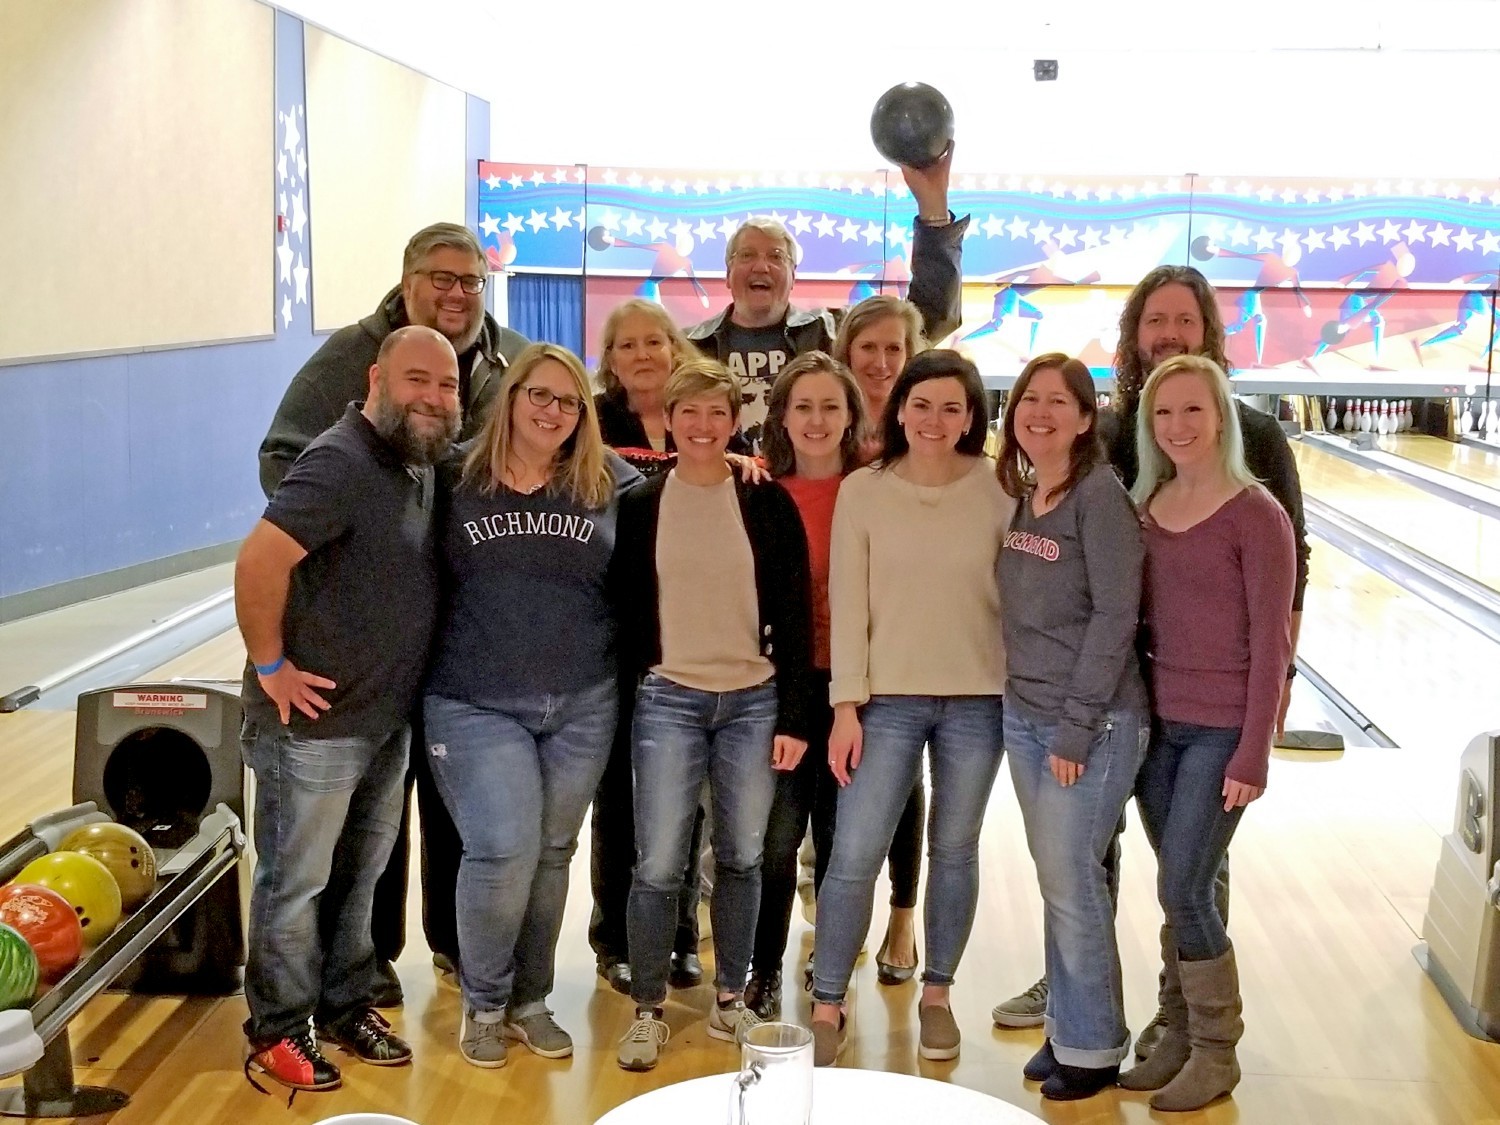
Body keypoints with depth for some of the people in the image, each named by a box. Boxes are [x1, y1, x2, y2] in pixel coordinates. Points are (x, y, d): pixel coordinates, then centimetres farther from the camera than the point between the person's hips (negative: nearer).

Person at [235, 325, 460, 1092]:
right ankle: (277, 1030, 22)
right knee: (294, 883, 7)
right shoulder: (342, 463, -21)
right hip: (315, 723, -8)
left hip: (386, 720, 8)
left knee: (358, 877, 20)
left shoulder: (421, 467, 6)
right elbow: (259, 561, -30)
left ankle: (346, 1006, 36)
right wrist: (271, 665, -22)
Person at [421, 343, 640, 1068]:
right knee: (504, 850, -11)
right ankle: (483, 1004, 14)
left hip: (582, 704, 3)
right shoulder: (455, 482, -1)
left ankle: (530, 1000, 30)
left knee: (552, 853, 11)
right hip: (475, 705, -2)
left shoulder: (611, 484, 2)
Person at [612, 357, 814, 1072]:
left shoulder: (768, 504, 1)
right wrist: (623, 701, 2)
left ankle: (729, 999, 24)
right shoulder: (640, 506, 2)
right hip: (667, 702, -1)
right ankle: (647, 1011, 12)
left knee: (741, 858, 9)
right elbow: (624, 611, 6)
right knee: (658, 865, -2)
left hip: (755, 703, 1)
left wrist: (794, 715, -3)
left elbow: (793, 616, 1)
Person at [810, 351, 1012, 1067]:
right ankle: (826, 1007, 13)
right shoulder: (863, 491, -3)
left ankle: (936, 994, 30)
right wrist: (846, 706, -7)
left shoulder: (998, 489, -3)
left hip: (978, 700, 1)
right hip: (888, 699, 0)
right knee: (853, 859, -1)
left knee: (954, 852, 13)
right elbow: (848, 604, -3)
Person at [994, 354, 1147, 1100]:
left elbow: (1115, 616, -16)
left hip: (1091, 722, -7)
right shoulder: (1020, 494, 8)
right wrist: (1025, 706, 9)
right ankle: (1066, 1025, 27)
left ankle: (1093, 1047, 15)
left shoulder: (1100, 495, -13)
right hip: (1022, 715, 7)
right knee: (1055, 881, 14)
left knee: (1072, 883, 0)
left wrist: (1077, 726, -17)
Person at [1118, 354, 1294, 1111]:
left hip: (1221, 728, -5)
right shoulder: (1145, 508, 6)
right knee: (1180, 891, 11)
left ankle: (1216, 1052, 13)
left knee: (1183, 891, -5)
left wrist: (1253, 755, -14)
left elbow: (1271, 644, -12)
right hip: (1156, 722, 5)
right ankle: (1180, 1034, 25)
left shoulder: (1255, 515, -11)